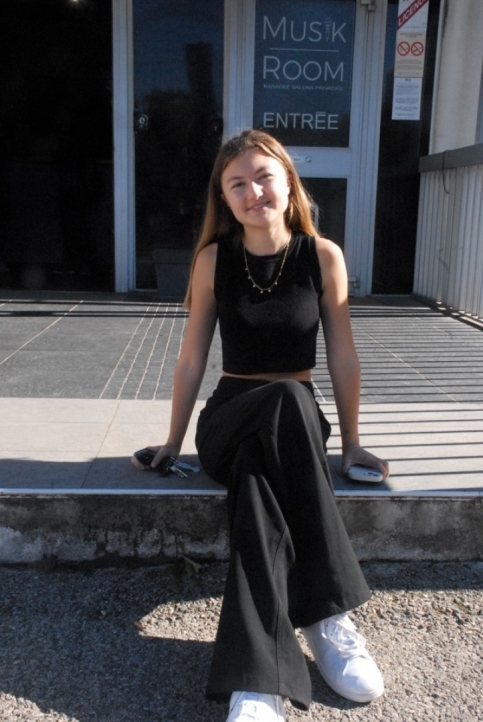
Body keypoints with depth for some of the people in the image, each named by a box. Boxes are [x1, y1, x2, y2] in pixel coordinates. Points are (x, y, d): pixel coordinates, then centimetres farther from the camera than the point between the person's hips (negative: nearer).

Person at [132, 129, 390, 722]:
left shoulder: (323, 256, -3)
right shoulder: (214, 259, -2)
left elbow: (343, 358, 1)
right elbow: (192, 358, 3)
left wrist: (350, 443, 5)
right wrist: (173, 442, 7)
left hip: (298, 423, 1)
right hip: (229, 421, 0)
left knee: (259, 477, -36)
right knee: (287, 401, -36)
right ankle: (326, 612, -31)